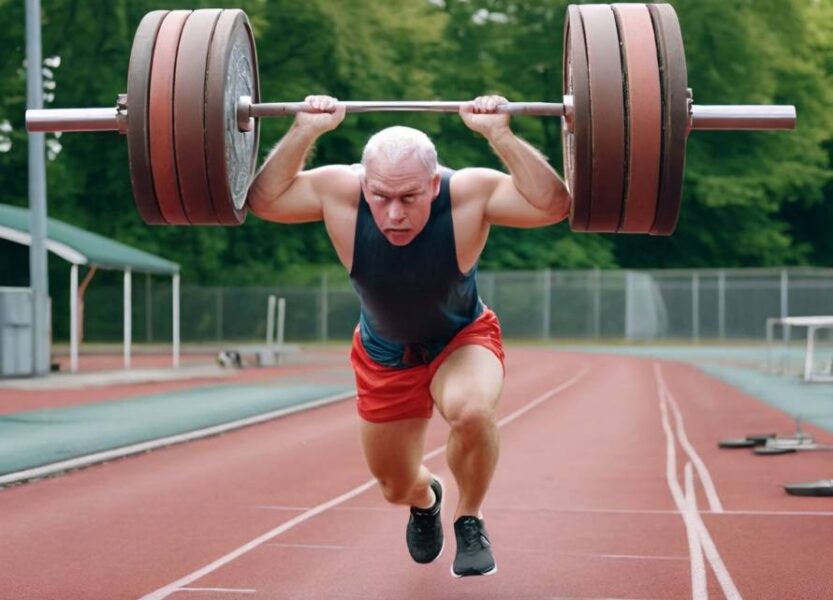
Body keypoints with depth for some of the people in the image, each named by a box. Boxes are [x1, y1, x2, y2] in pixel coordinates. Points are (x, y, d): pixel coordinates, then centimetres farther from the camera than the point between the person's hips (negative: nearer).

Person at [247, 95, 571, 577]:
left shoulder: (469, 193, -32)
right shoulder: (339, 193, -27)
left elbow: (554, 205, -38)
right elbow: (263, 200, -17)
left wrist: (501, 134, -44)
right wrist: (305, 131, -29)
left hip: (461, 340, -2)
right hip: (384, 354, 3)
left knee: (472, 411, -37)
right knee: (396, 489, 14)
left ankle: (470, 521, -7)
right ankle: (426, 498, 55)